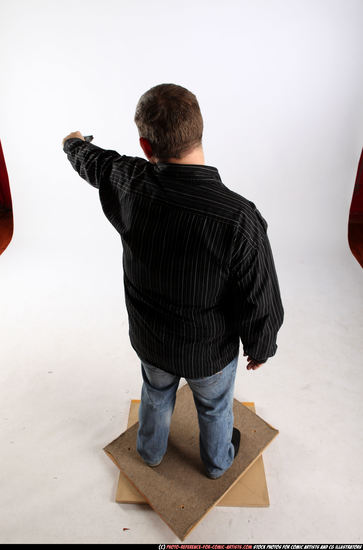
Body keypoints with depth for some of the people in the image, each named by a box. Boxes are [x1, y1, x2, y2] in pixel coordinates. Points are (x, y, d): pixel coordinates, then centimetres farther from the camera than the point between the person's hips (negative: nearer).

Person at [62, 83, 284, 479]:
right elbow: (261, 308, -25)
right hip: (210, 353, -2)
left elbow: (92, 160, 1)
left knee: (155, 395, 33)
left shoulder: (129, 184, -24)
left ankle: (151, 450, 62)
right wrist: (260, 349, -3)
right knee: (214, 407, 29)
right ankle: (217, 461, 60)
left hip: (150, 342, 3)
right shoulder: (240, 220, -36)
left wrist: (74, 143, 25)